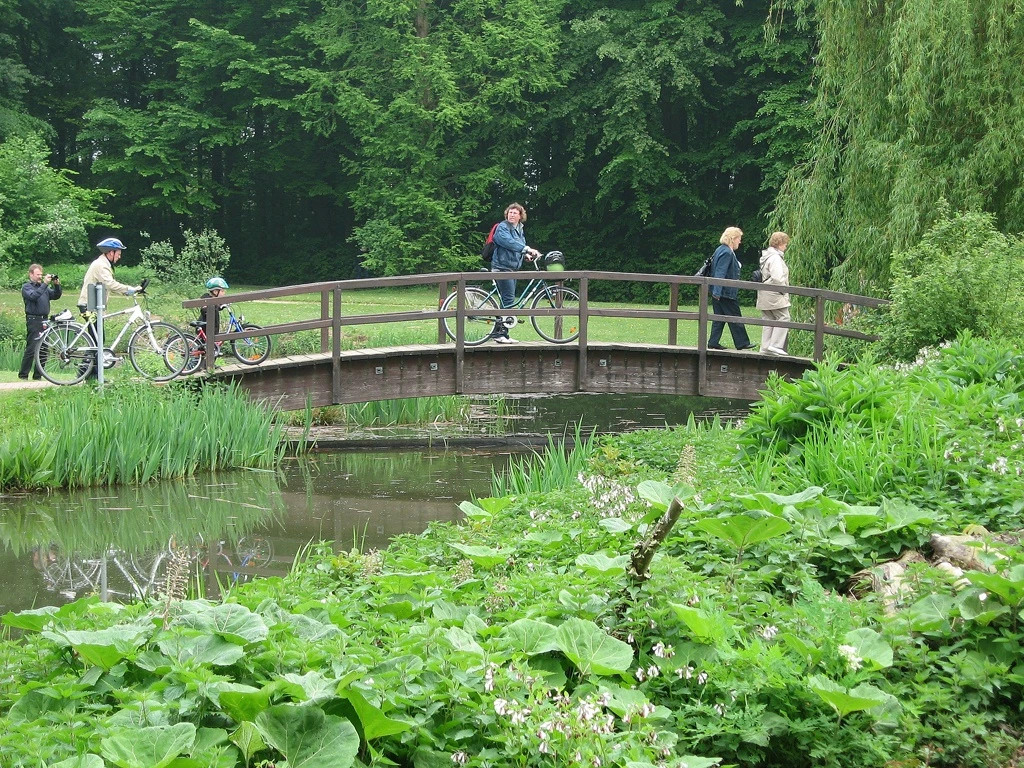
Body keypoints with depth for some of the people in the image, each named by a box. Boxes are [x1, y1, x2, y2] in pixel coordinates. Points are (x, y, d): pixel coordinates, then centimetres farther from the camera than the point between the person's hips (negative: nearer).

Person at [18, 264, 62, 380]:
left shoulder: (44, 287, 20)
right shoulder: (26, 287, 2)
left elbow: (56, 296, 10)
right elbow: (33, 296, -18)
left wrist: (57, 285, -6)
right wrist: (44, 284, -20)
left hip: (45, 320, 6)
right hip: (33, 321, -6)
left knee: (43, 349, 5)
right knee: (32, 349, -11)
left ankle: (38, 375, 11)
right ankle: (23, 375, -5)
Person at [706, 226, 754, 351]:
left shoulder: (722, 250, 15)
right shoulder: (727, 253, -16)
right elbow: (720, 273, -22)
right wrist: (717, 292, -26)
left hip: (719, 292, 10)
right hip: (726, 293, -10)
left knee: (719, 317, 10)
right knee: (735, 318, -1)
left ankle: (713, 343, 8)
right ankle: (742, 343, 6)